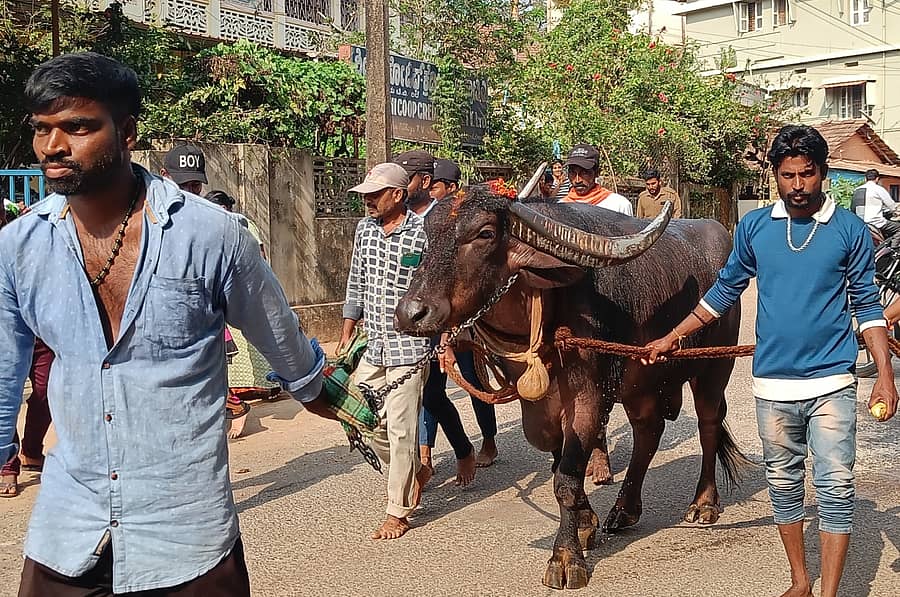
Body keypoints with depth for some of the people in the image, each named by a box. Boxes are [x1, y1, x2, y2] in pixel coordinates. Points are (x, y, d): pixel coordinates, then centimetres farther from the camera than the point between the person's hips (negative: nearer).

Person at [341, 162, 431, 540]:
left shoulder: (423, 233, -10)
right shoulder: (365, 229, 8)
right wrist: (346, 334, 15)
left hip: (409, 346, -6)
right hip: (373, 346, 7)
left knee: (401, 429, -2)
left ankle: (398, 512, 12)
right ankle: (413, 473, 35)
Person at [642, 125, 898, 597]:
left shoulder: (849, 230, -2)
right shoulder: (754, 226, 3)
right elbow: (725, 291, 12)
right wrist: (673, 338, 10)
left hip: (831, 383, -2)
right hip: (772, 383, 3)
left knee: (835, 488, -2)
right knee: (783, 483, 12)